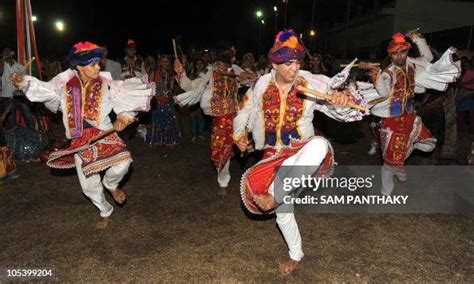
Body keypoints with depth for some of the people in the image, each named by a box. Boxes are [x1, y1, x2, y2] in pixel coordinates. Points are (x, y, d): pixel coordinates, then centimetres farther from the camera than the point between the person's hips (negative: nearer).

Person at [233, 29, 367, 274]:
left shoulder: (312, 84, -11)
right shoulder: (262, 84, -3)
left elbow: (350, 109, -14)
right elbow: (246, 110, 16)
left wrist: (343, 97, -36)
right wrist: (240, 133, 8)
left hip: (301, 151, -2)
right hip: (274, 155, 3)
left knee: (320, 144, -40)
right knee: (282, 210, 8)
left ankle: (274, 195, -30)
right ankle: (295, 254, 37)